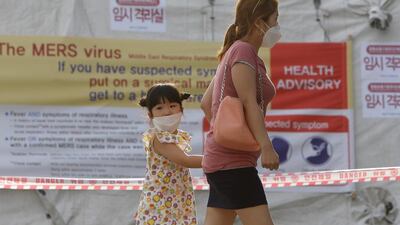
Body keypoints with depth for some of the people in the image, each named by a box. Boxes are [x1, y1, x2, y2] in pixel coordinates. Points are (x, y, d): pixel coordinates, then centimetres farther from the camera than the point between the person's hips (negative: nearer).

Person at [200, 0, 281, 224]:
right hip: (233, 161, -10)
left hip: (221, 161, 10)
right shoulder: (244, 51, -9)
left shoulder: (233, 52, 20)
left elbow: (206, 102, 24)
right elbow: (248, 102, -19)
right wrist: (266, 146, -25)